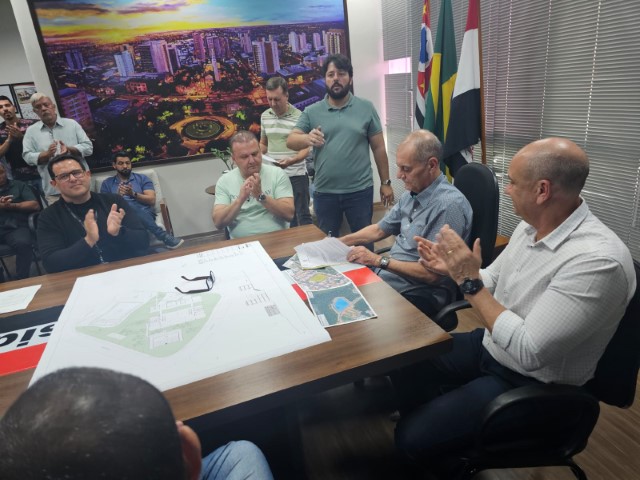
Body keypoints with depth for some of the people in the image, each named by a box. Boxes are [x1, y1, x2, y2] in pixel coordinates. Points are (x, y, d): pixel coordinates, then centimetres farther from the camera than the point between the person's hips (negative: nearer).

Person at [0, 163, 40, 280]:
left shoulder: (18, 185, 18)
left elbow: (35, 205, 8)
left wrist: (11, 206, -1)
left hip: (16, 227, -1)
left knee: (23, 244, -34)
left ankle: (22, 280, -17)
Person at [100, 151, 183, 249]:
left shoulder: (142, 178, 16)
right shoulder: (107, 183, 18)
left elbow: (152, 201, 3)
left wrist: (133, 194, -12)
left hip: (145, 212, 0)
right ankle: (162, 235, -39)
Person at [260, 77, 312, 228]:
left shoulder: (298, 116, -10)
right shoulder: (264, 116, 7)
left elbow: (305, 149, -10)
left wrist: (290, 160, -27)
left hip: (296, 175, -5)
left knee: (303, 215, 2)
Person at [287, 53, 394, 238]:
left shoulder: (366, 108, 1)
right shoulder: (311, 112, 3)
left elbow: (378, 148, 3)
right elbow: (290, 141, -7)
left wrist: (385, 183, 3)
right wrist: (307, 138, -29)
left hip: (360, 190, -1)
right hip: (324, 192, 1)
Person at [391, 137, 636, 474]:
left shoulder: (597, 260, -30)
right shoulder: (530, 225, -2)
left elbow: (528, 353, -32)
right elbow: (491, 283, 11)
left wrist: (470, 283, -29)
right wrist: (452, 269, -9)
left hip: (531, 383, -8)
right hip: (489, 345, 8)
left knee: (411, 437, -13)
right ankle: (429, 426, 32)